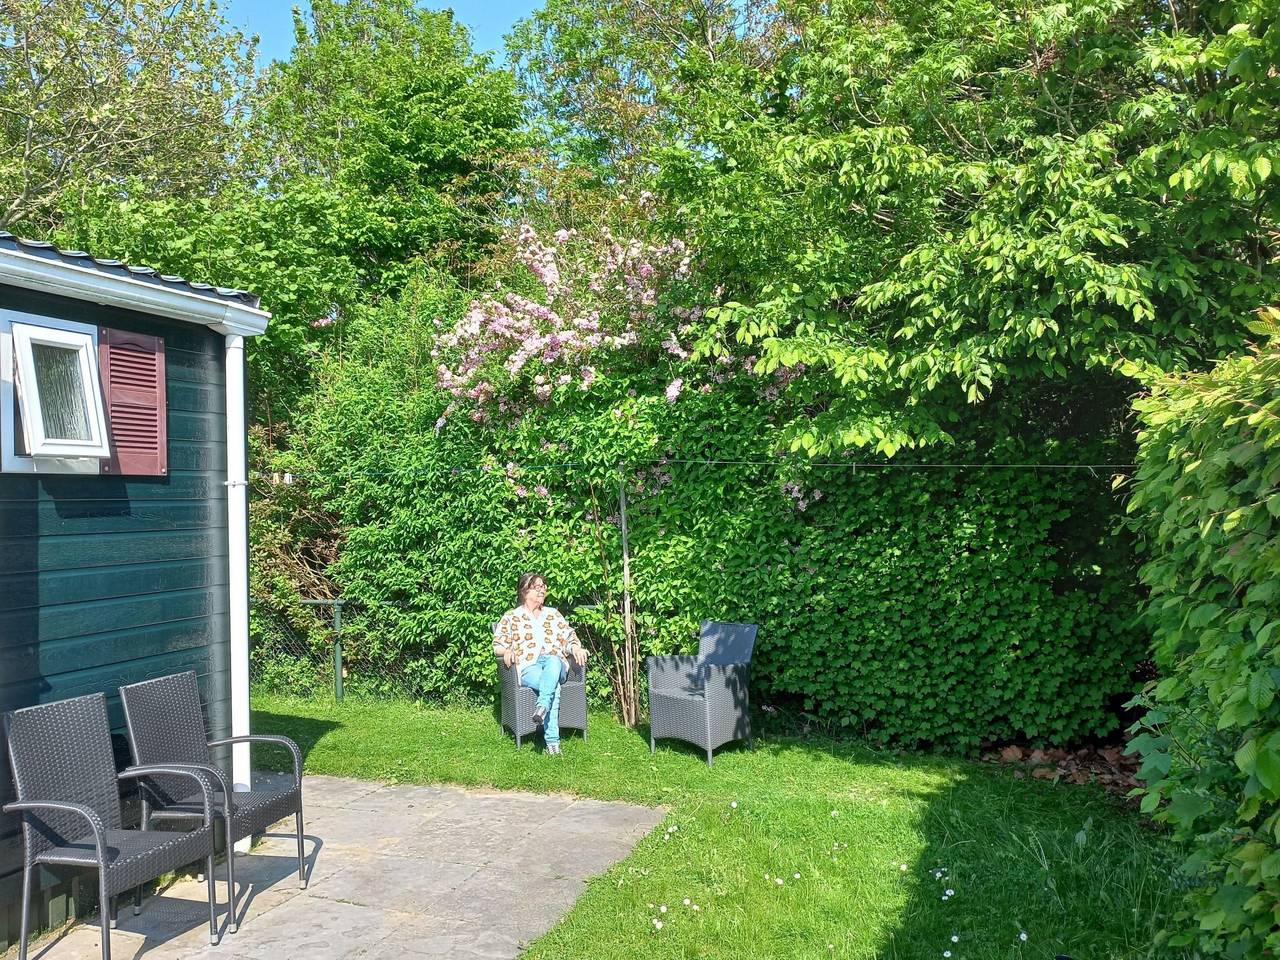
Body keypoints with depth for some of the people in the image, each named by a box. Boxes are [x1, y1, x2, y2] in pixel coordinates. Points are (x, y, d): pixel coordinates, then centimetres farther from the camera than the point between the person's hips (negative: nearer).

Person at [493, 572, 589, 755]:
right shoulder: (511, 616, 17)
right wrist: (507, 651, -14)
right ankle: (552, 740, -43)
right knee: (553, 687, -36)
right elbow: (498, 645, 9)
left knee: (553, 661, -39)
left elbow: (569, 636, 18)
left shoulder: (553, 614, 26)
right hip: (528, 666, -2)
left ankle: (542, 706, -57)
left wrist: (576, 648, -6)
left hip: (555, 663, 2)